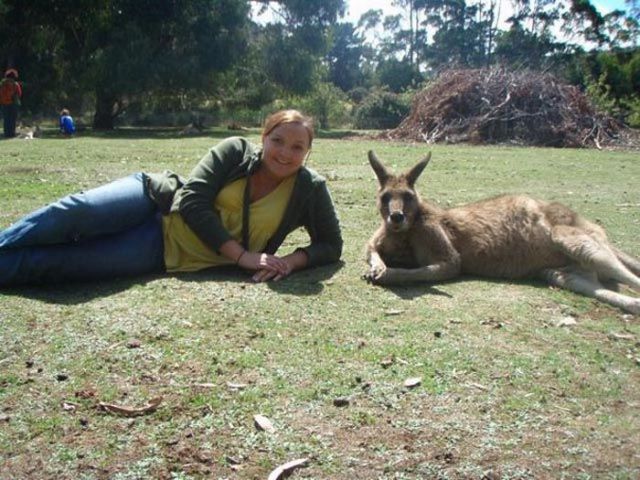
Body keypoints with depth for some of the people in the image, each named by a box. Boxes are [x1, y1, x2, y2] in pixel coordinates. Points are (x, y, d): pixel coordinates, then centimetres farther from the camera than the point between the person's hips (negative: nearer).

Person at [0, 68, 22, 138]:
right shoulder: (15, 84, -8)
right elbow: (19, 94, 0)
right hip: (13, 104, -3)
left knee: (6, 119, 10)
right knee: (13, 119, 1)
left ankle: (6, 133, 7)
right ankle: (11, 133, -4)